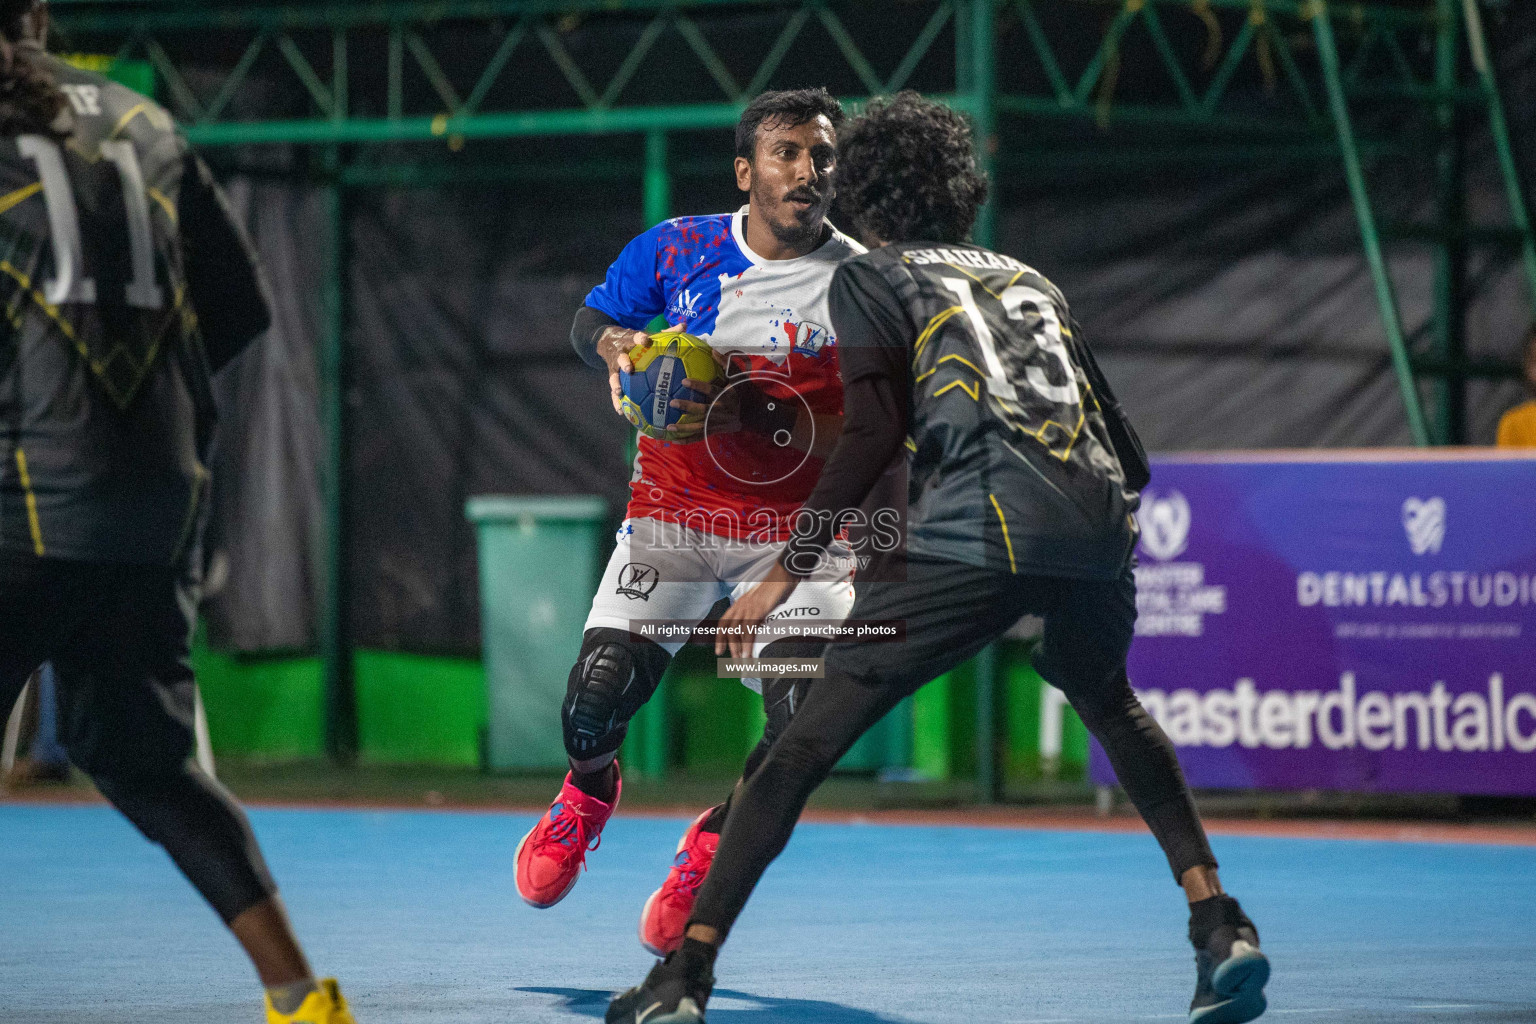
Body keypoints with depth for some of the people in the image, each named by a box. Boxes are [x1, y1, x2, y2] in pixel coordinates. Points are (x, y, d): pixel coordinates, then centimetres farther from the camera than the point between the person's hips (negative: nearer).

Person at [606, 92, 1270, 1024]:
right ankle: (1222, 927, 22)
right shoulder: (1029, 280, 30)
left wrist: (787, 572, 0)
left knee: (807, 744, -1)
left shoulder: (871, 278, 15)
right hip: (1097, 523, 5)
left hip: (978, 531, -5)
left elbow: (874, 431, -1)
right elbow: (1125, 450, 27)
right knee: (1111, 704, 34)